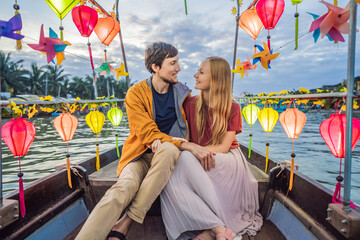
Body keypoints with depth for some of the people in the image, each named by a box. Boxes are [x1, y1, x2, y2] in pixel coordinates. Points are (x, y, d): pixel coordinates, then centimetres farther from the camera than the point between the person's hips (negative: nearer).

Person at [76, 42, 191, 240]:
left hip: (168, 156, 2)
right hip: (141, 154, -1)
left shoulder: (183, 93, 10)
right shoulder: (136, 93, -1)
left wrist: (164, 141, -3)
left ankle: (124, 224, -28)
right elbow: (147, 134, -9)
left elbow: (188, 128, 18)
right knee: (124, 187, -33)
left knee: (168, 149, -35)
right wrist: (182, 143, -20)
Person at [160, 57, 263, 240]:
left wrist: (195, 150, -23)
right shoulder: (190, 104, 6)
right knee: (171, 185, -29)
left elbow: (223, 147, -8)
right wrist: (193, 148, -25)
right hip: (191, 167, 3)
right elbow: (181, 140, -1)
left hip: (229, 164, -2)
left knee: (186, 158, -32)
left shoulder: (232, 108, 0)